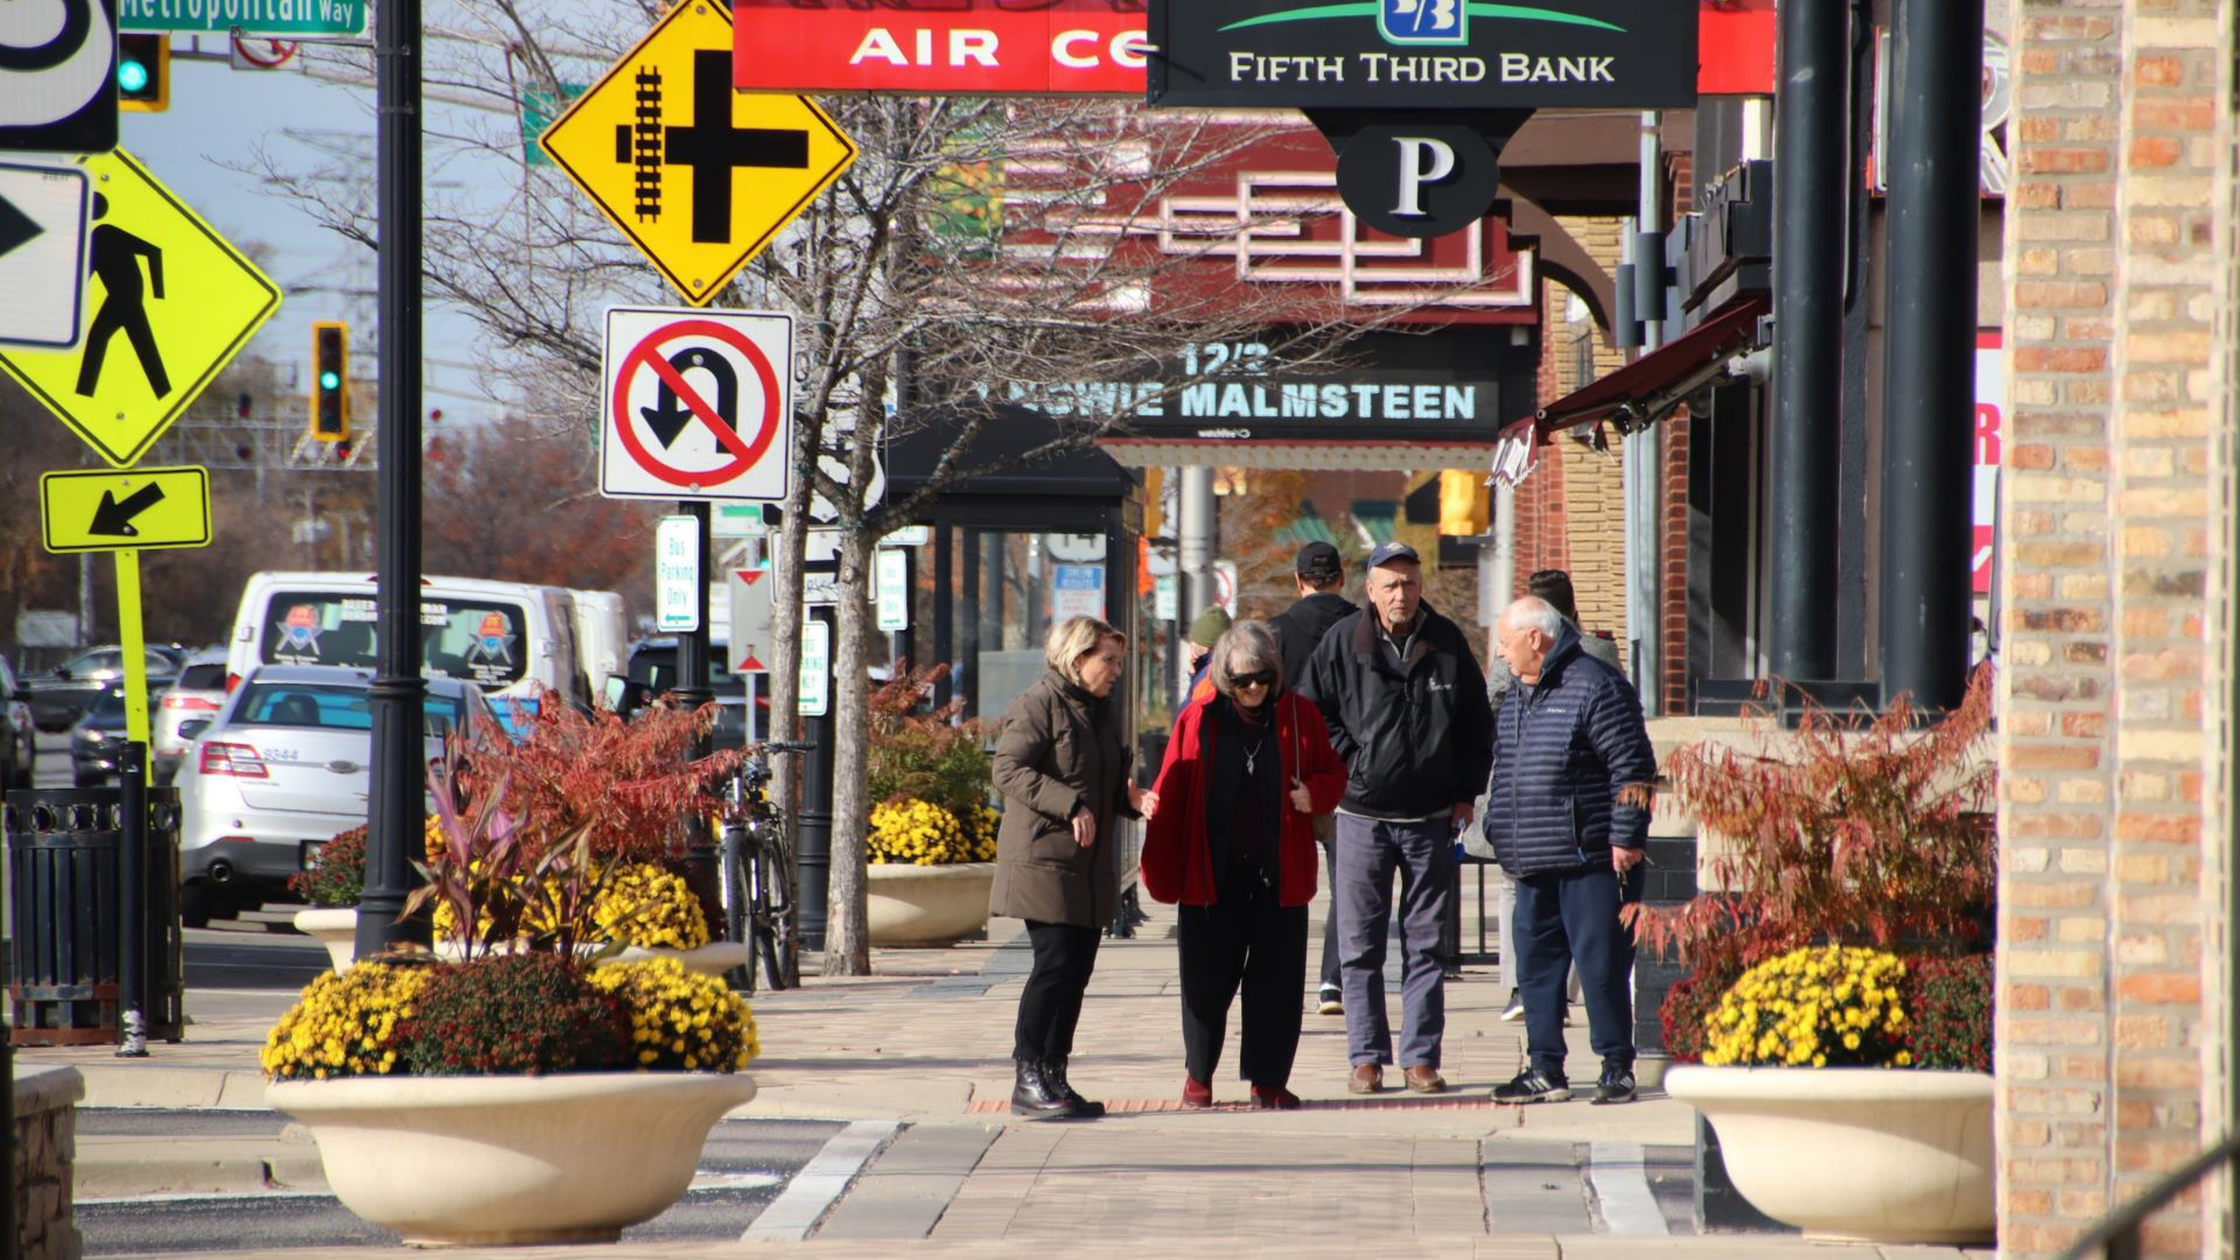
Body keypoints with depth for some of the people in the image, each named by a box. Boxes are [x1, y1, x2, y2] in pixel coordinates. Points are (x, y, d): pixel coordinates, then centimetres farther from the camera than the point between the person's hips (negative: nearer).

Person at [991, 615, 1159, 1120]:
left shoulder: (1105, 711, 18)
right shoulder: (1036, 706, -8)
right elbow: (1010, 771, -16)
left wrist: (1131, 798, 4)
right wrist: (1070, 805, -23)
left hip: (1091, 866, 8)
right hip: (1044, 858, -8)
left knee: (1077, 969, 6)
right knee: (1055, 962, -12)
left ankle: (1053, 1076, 12)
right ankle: (1028, 1078, -6)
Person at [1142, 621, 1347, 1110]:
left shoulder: (1298, 716, 3)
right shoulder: (1199, 720, -1)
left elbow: (1333, 771, 13)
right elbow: (1169, 798, 1)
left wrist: (1316, 794, -11)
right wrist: (1161, 875, -3)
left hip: (1279, 876, 1)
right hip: (1212, 875, -1)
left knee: (1276, 982, 4)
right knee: (1207, 979, 6)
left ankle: (1268, 1080, 14)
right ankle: (1198, 1074, 23)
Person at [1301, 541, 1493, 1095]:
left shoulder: (1447, 644, 2)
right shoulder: (1342, 643, -4)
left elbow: (1477, 722, 12)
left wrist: (1466, 793, 7)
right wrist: (1349, 765, -7)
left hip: (1431, 818, 1)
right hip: (1363, 815, -1)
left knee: (1427, 944, 4)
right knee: (1360, 944, 1)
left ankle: (1421, 1057, 8)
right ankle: (1367, 1057, 7)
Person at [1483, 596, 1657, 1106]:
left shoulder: (1596, 687, -10)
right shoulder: (1519, 697, 17)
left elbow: (1633, 768, -13)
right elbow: (1504, 773, 28)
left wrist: (1626, 838, -15)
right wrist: (1499, 835, 22)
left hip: (1589, 860, -9)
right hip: (1533, 864, 9)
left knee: (1601, 965, -4)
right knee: (1536, 964, 9)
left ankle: (1617, 1068, 4)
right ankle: (1545, 1070, 15)